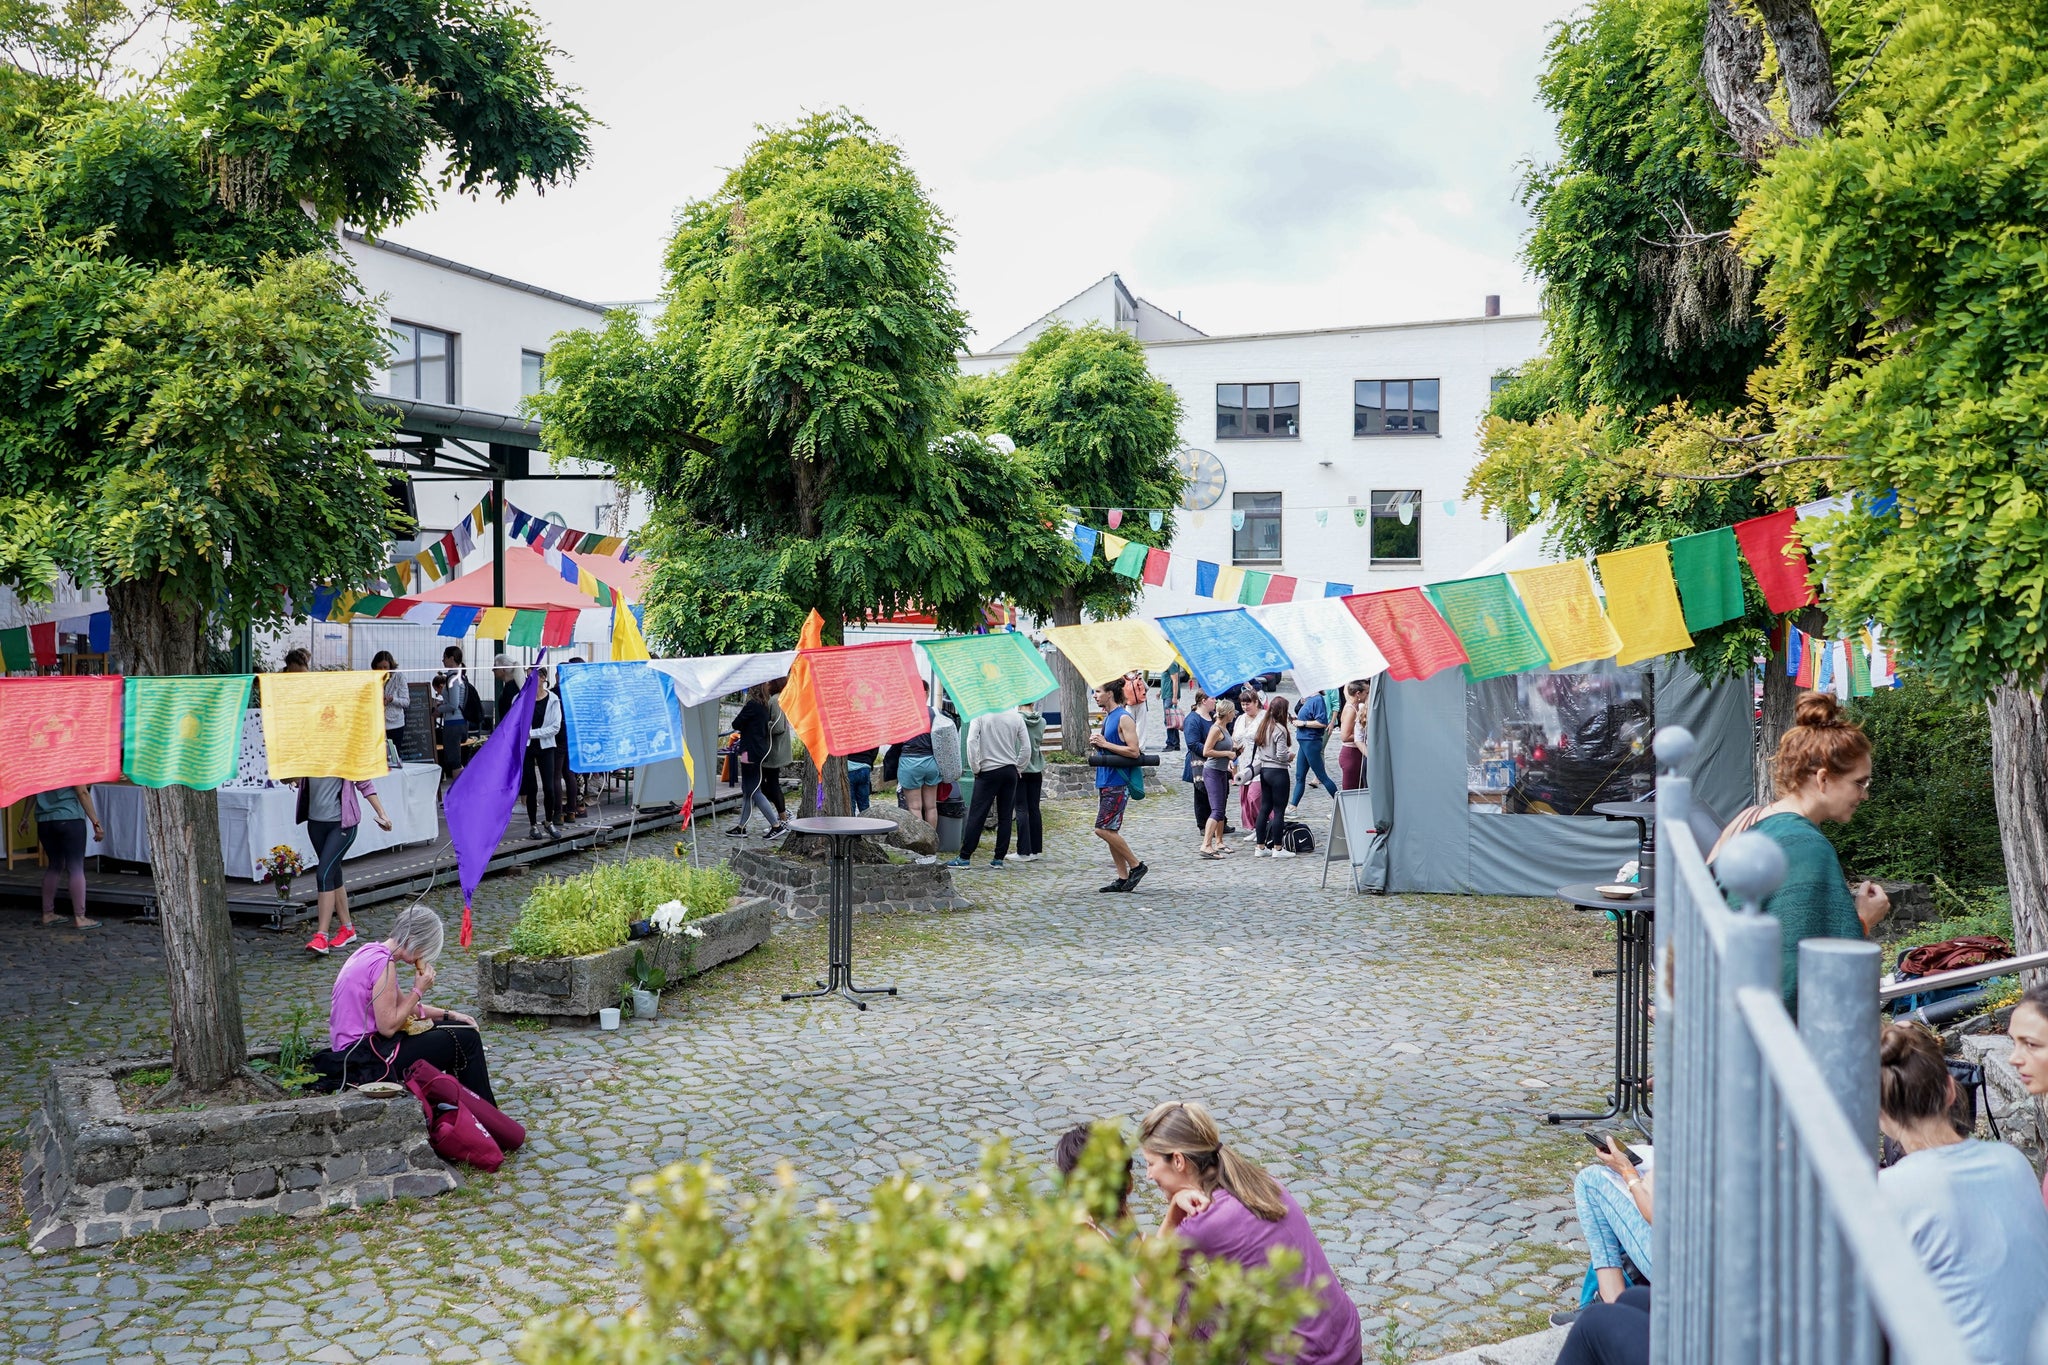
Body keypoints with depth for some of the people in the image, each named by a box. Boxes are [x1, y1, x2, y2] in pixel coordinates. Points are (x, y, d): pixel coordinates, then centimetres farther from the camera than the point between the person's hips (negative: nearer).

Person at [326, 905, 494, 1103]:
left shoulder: (372, 952, 10)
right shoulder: (383, 963, -21)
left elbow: (401, 1005, 19)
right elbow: (388, 1027, -23)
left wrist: (448, 1015, 12)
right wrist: (419, 990, -13)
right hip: (367, 1060, -10)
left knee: (460, 1027, 16)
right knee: (466, 1040, -7)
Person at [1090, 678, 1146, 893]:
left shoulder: (1124, 718, -13)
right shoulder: (1108, 717, 15)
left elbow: (1134, 751, -20)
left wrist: (1104, 744, -17)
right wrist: (1096, 743, 4)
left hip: (1117, 783, -10)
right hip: (1104, 781, 10)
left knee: (1103, 829, -12)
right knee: (1110, 831, 9)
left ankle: (1136, 865, 0)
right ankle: (1123, 878, 14)